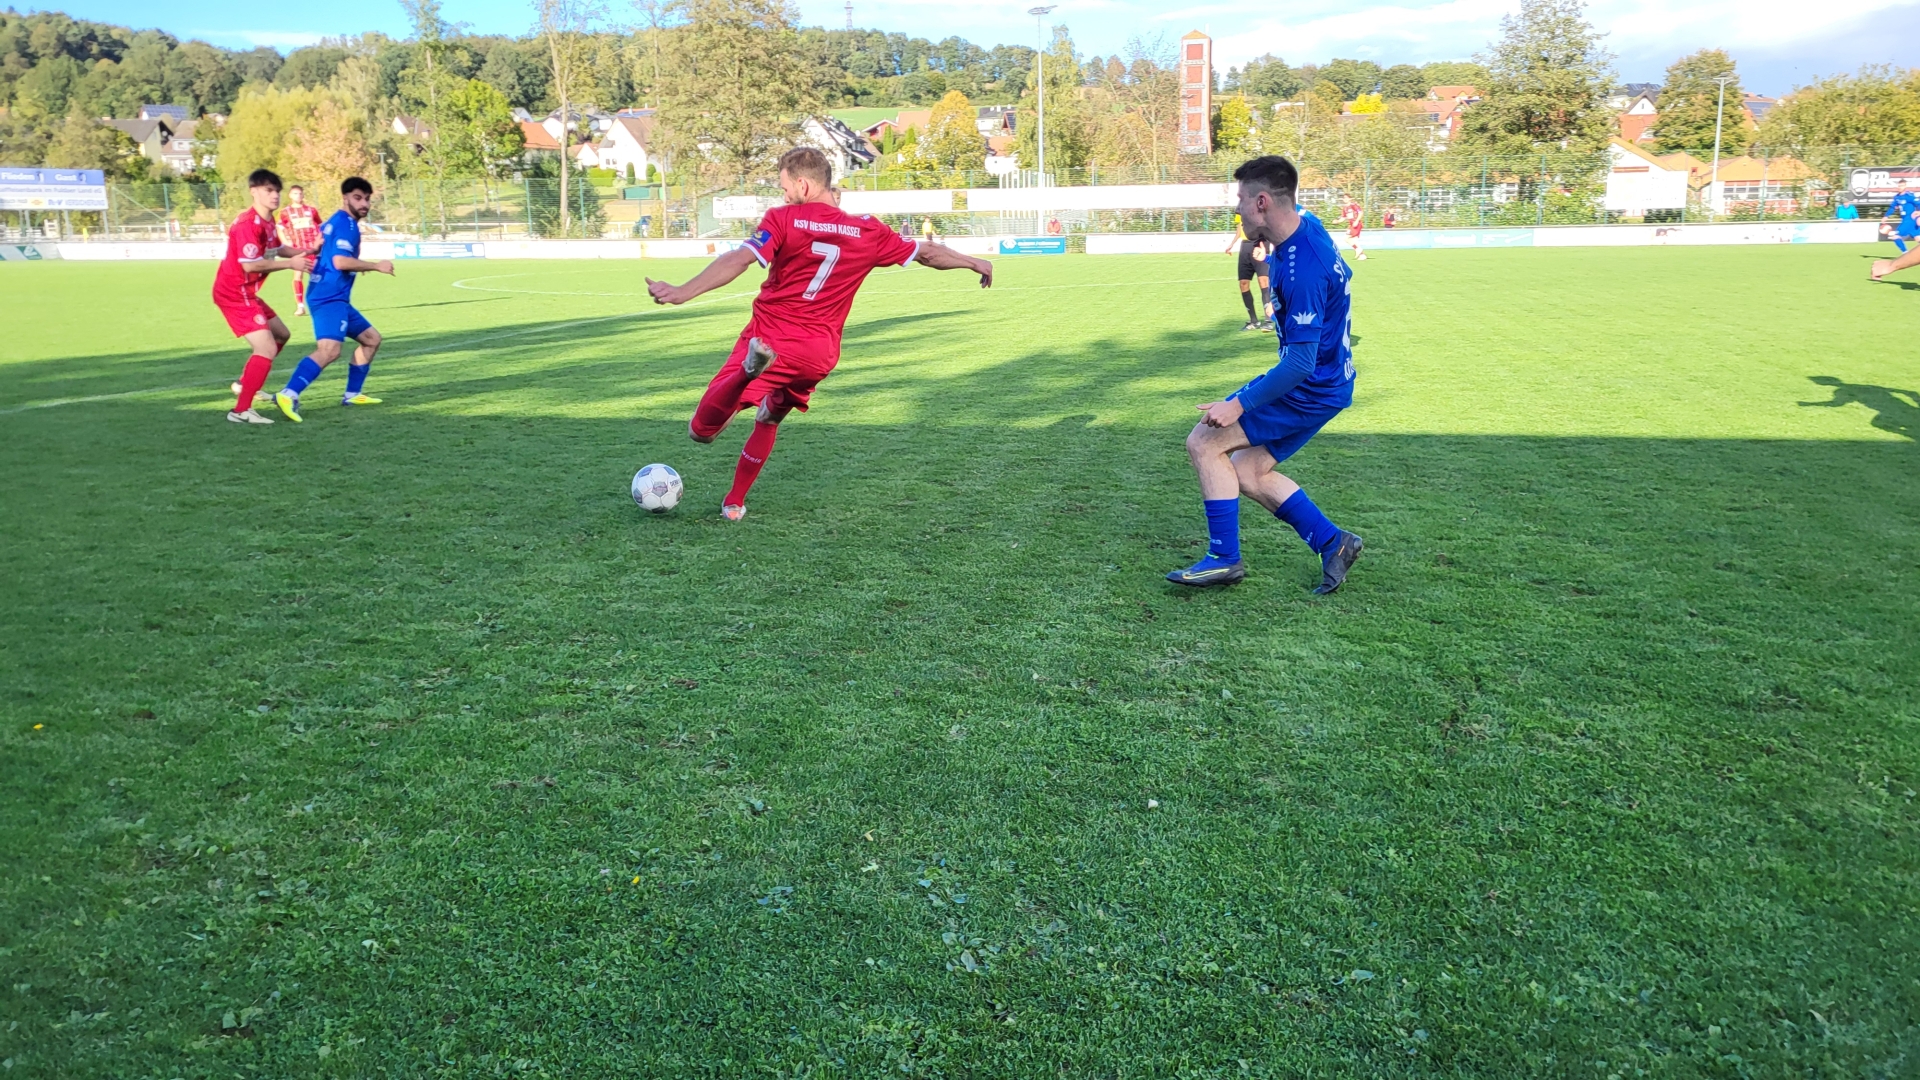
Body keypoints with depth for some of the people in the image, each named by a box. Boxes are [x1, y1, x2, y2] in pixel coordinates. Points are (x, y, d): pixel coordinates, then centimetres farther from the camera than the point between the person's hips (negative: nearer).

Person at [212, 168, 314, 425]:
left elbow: (279, 250, 18)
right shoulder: (248, 223, -21)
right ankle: (241, 410, -17)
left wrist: (308, 251, 1)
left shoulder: (267, 221, 9)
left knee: (281, 335, 25)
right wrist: (290, 264, -21)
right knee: (267, 348, -19)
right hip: (234, 293, -11)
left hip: (246, 293, 11)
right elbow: (250, 265, -27)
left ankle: (244, 385, 35)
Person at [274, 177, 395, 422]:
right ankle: (288, 395, -36)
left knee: (371, 338, 21)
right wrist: (376, 266, -14)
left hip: (336, 298, 11)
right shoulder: (345, 223, -11)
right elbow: (340, 261, -24)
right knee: (329, 349, -28)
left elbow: (320, 245, 36)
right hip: (329, 297, -11)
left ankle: (353, 393, 24)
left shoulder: (337, 222, 20)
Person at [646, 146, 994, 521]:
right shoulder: (869, 231, 6)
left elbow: (738, 261, -19)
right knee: (768, 422, 30)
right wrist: (975, 263, 31)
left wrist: (681, 293, -23)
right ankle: (734, 503, 32)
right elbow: (927, 253, 16)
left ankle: (753, 364, -32)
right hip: (818, 352, 5)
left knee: (701, 430, -7)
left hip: (768, 333, -4)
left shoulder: (783, 219, -5)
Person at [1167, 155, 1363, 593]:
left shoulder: (1301, 270, -29)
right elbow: (1337, 273, 25)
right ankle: (1332, 541, 16)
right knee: (1247, 474, 12)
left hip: (1311, 389, -10)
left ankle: (1225, 558, 0)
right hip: (1324, 380, 10)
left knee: (1203, 442, -8)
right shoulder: (1305, 227, 1)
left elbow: (1300, 364, -28)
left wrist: (1239, 404, -23)